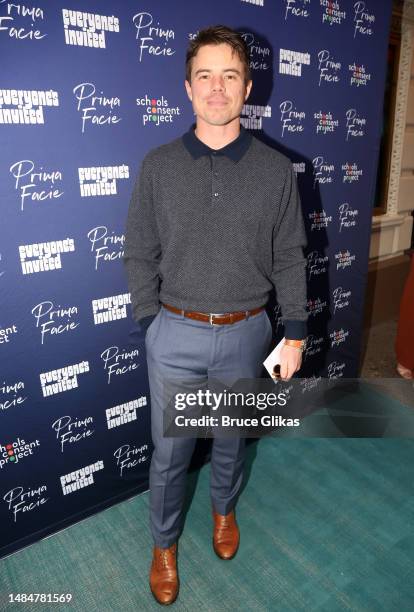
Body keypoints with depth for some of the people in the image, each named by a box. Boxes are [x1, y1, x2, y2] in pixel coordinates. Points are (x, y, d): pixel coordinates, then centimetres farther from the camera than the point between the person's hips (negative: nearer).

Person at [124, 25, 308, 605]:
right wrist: (152, 326, -3)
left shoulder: (276, 169, -3)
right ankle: (164, 543, 41)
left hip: (246, 333, 1)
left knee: (232, 437, 22)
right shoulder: (158, 166, -3)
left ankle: (224, 508, 53)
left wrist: (294, 335, 0)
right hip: (176, 334, 0)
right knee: (170, 450, 13)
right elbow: (140, 255, 0)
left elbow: (289, 258, 1)